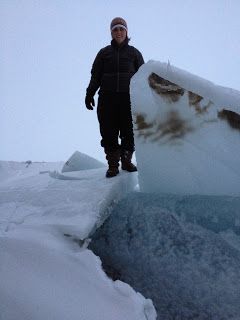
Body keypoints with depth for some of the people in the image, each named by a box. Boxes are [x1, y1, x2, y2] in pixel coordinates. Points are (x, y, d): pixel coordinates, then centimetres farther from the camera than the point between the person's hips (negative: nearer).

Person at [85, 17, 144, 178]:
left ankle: (127, 160, 18)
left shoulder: (134, 53, 13)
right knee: (108, 132, -2)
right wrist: (89, 94, 2)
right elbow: (95, 76, 12)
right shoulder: (104, 53, 14)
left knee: (129, 132, 1)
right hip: (107, 98, 0)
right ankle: (113, 165, 6)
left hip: (128, 98, 0)